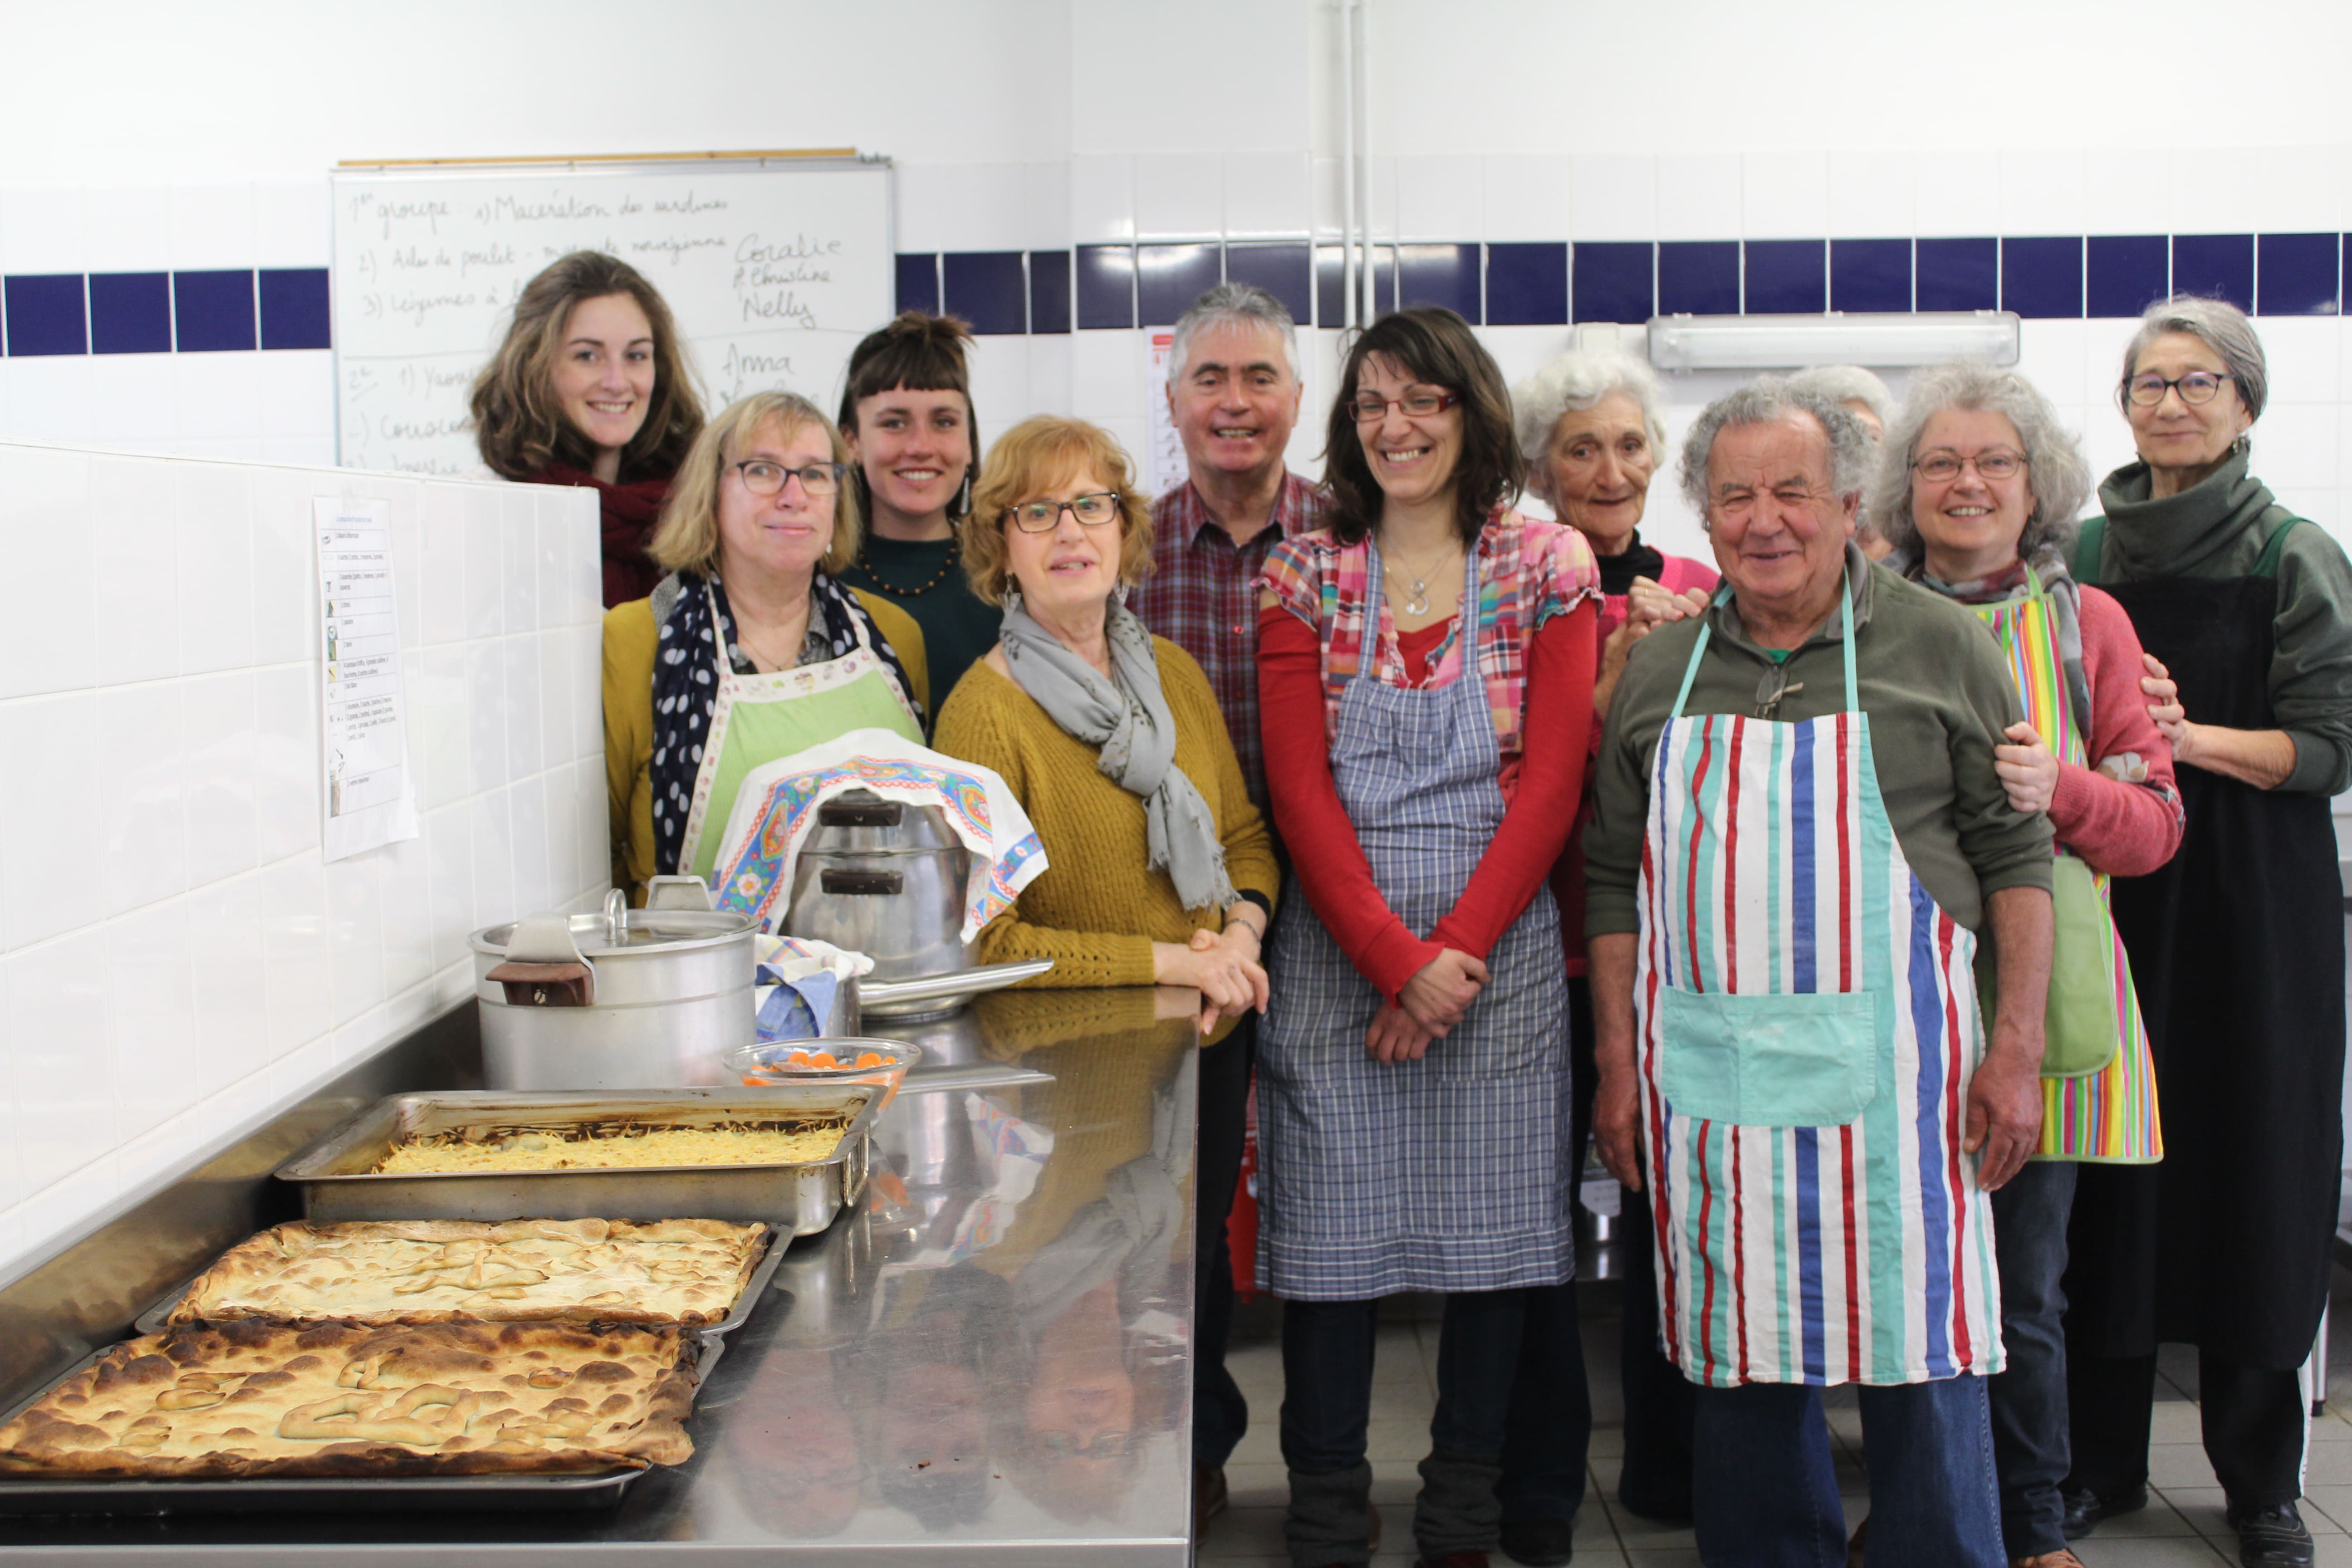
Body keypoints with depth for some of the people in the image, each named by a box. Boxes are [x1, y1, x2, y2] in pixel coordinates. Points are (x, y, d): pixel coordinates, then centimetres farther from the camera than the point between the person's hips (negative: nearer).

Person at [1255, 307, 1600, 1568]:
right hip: (1334, 946, 0)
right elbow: (1299, 789, -2)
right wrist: (1396, 958, -13)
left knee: (1495, 1226, 5)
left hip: (1500, 943, 0)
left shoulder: (1546, 566, 3)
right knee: (1328, 1228, 2)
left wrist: (1456, 953, -12)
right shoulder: (1306, 575, 5)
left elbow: (1551, 781, -3)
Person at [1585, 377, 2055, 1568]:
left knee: (1919, 1364, 2)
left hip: (1889, 1066, -2)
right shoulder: (1660, 669, 10)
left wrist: (2017, 1048, -4)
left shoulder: (1938, 646, 3)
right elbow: (1614, 878, 13)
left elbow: (2017, 853, 3)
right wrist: (1618, 1064, 7)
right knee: (1740, 1366, 9)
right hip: (1706, 1071, 3)